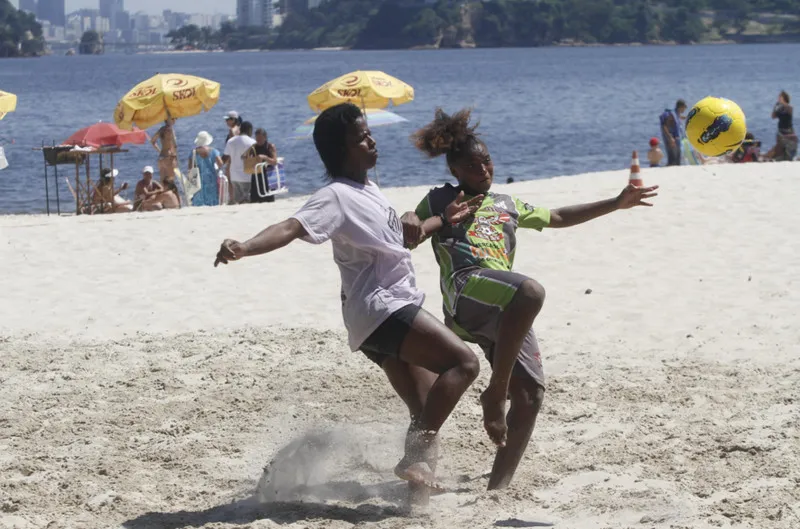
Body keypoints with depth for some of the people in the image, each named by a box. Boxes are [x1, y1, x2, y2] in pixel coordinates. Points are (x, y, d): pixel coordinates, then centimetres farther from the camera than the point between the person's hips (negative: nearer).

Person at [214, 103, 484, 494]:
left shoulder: (368, 192, 17)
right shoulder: (337, 196, -13)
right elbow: (292, 227, -30)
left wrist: (443, 220, 27)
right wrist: (245, 248, -47)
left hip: (395, 310, 10)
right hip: (380, 310, -10)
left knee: (428, 414, 11)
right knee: (463, 362, -21)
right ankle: (416, 457, -26)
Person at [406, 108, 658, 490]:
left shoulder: (506, 205, 36)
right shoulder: (440, 200, 23)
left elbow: (558, 217, 43)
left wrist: (617, 204, 39)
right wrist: (434, 222, -3)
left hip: (504, 312, 6)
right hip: (467, 288, -6)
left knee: (530, 395, -8)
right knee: (530, 291, -39)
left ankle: (498, 485, 0)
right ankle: (495, 393, -32)